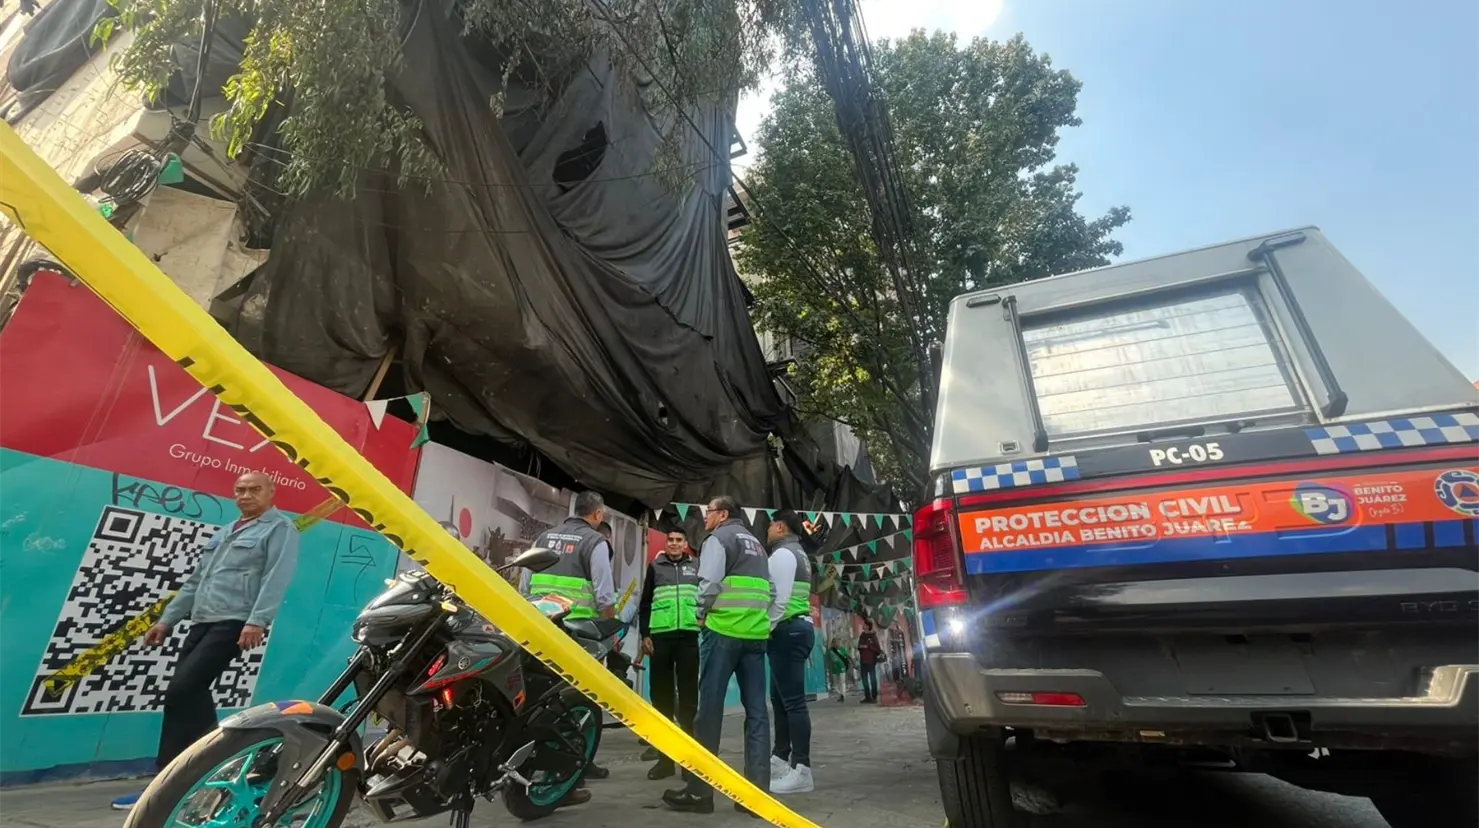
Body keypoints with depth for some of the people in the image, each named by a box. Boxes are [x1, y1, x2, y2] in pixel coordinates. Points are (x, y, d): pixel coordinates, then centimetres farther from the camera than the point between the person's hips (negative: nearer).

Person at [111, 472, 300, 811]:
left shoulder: (280, 528, -4)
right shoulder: (223, 533, 24)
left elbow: (276, 578, -17)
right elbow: (195, 581, 27)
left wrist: (257, 621, -26)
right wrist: (166, 620, 19)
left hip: (236, 624, -9)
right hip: (203, 622, 9)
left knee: (181, 692, -14)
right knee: (191, 696, 6)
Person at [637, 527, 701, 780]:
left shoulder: (696, 568, 11)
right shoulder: (655, 566, 11)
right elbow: (645, 603, 10)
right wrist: (645, 635, 1)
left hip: (689, 637, 0)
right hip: (660, 636, 1)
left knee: (688, 696, 3)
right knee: (661, 695, 5)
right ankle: (664, 754, 14)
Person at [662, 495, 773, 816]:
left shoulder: (718, 538, -1)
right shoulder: (756, 544, 22)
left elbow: (709, 584, -12)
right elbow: (771, 591, 18)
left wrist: (702, 616, 3)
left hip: (723, 630, -7)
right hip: (756, 634, 7)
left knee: (710, 708, 0)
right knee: (756, 711, 6)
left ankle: (699, 791, 7)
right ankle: (757, 791, 9)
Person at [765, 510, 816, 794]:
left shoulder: (782, 554, -10)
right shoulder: (798, 554, 21)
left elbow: (780, 598, -19)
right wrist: (771, 629, 15)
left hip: (787, 630, -11)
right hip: (797, 627, 11)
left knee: (793, 700, -8)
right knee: (780, 697, 17)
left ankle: (802, 771, -4)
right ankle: (780, 759, 27)